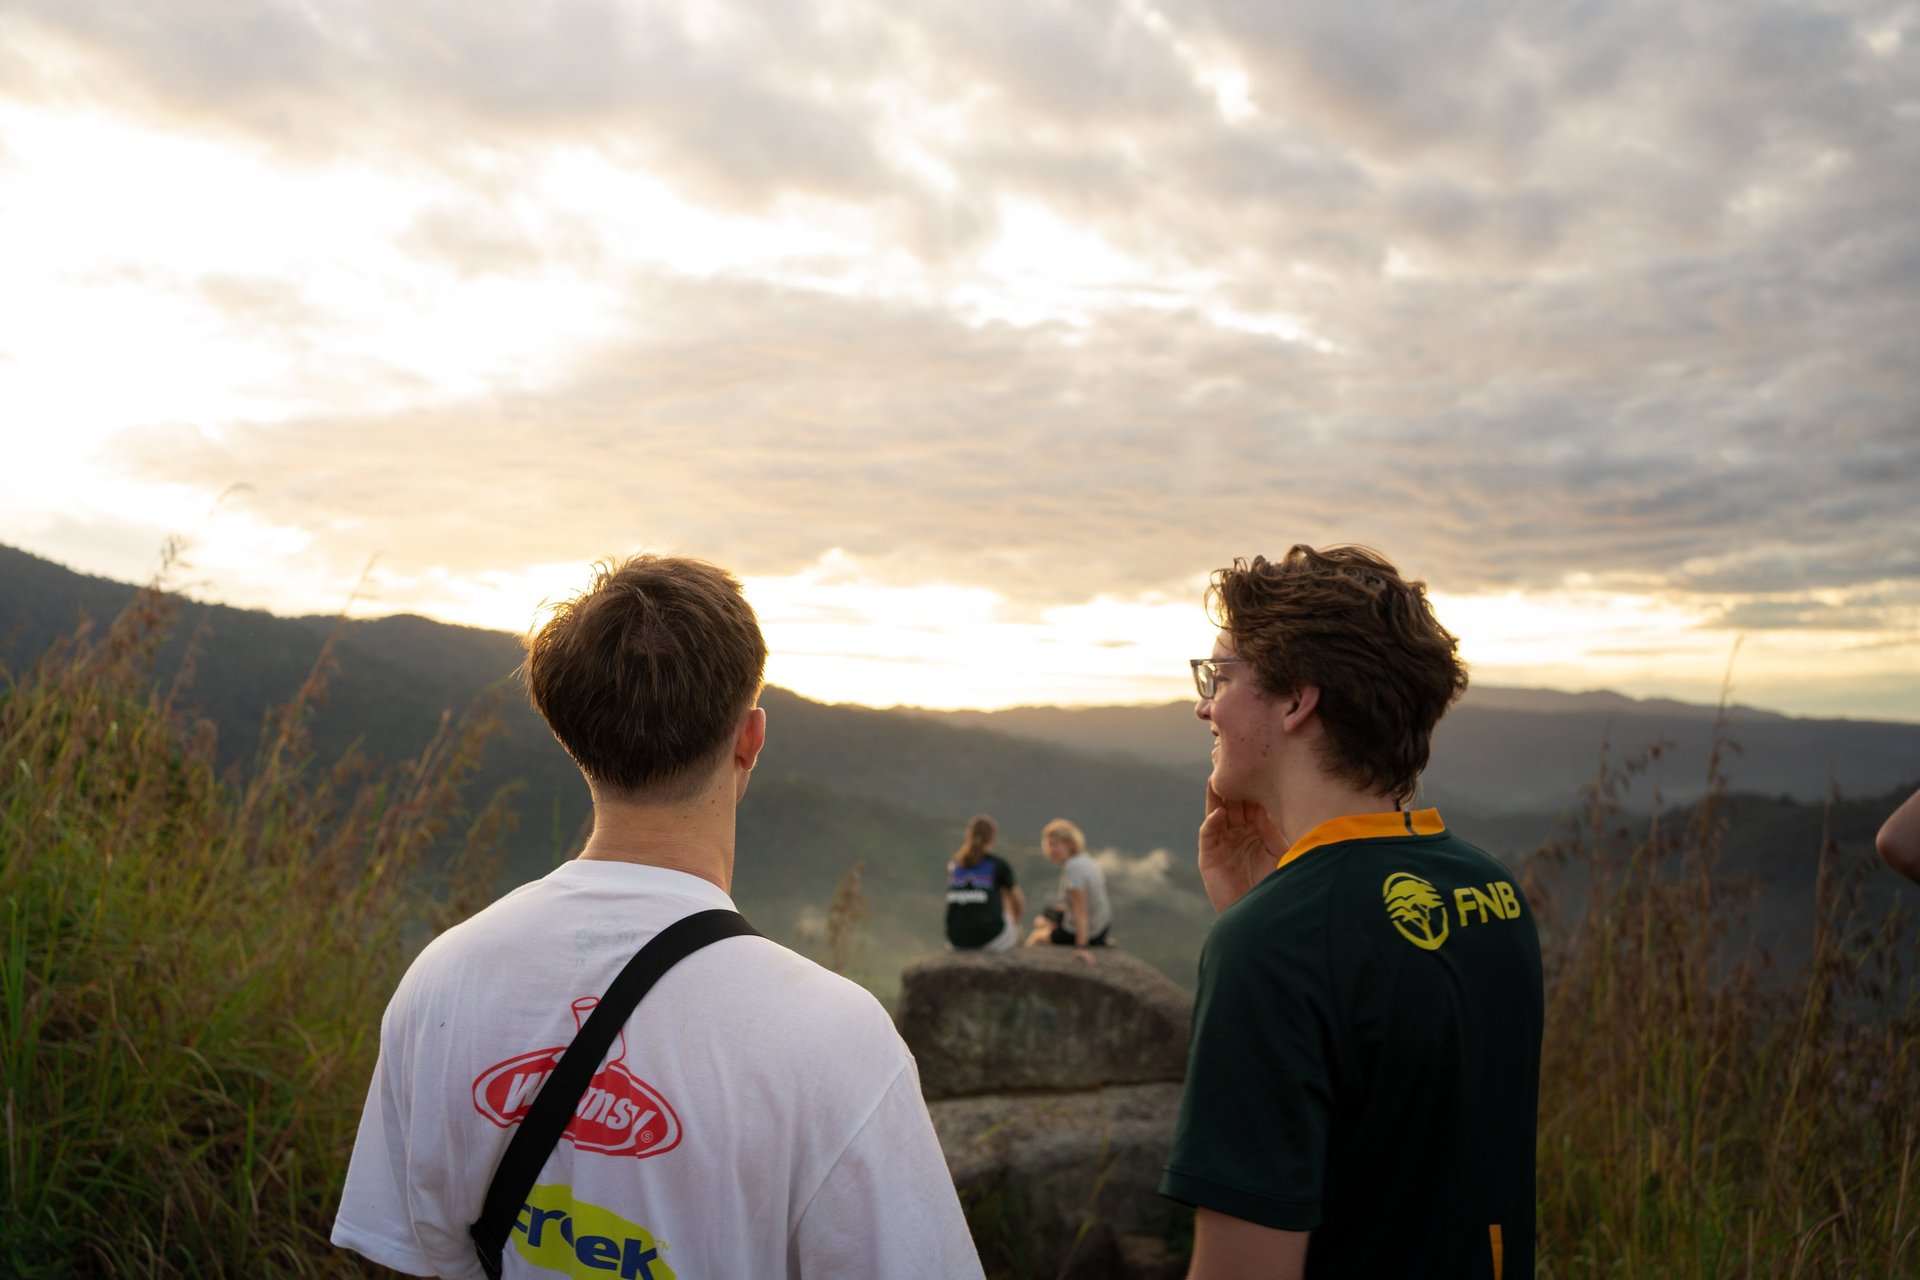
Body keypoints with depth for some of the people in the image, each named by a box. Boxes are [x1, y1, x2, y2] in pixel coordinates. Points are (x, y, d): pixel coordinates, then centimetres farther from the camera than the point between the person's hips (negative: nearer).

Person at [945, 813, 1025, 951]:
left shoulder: (953, 865, 10)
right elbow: (1021, 907, 14)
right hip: (990, 940, -5)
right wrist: (1014, 918, 36)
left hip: (956, 941, 5)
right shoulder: (998, 865, 0)